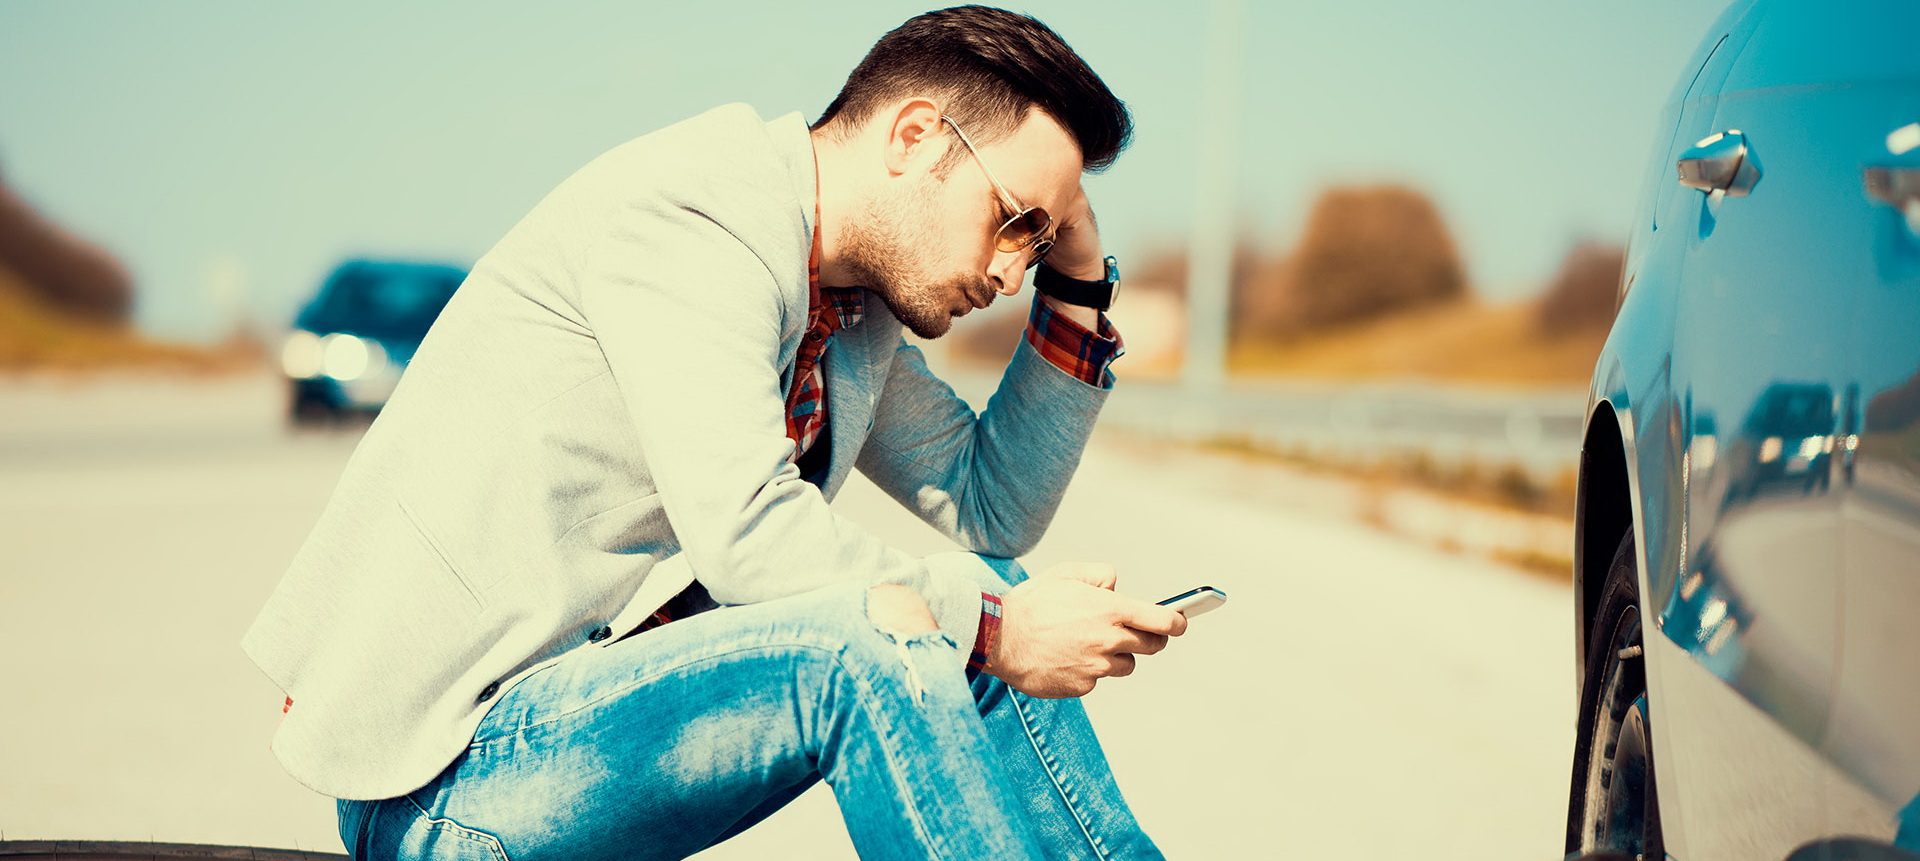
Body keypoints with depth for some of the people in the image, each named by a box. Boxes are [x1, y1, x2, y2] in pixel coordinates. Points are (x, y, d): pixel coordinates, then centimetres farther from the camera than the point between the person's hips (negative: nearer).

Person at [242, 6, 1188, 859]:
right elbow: (746, 533, -26)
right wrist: (991, 628, -18)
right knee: (874, 645, -27)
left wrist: (1077, 284, 11)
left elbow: (993, 508, 19)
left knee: (990, 604, 4)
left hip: (590, 706, 9)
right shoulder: (692, 212, -16)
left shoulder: (853, 310, 12)